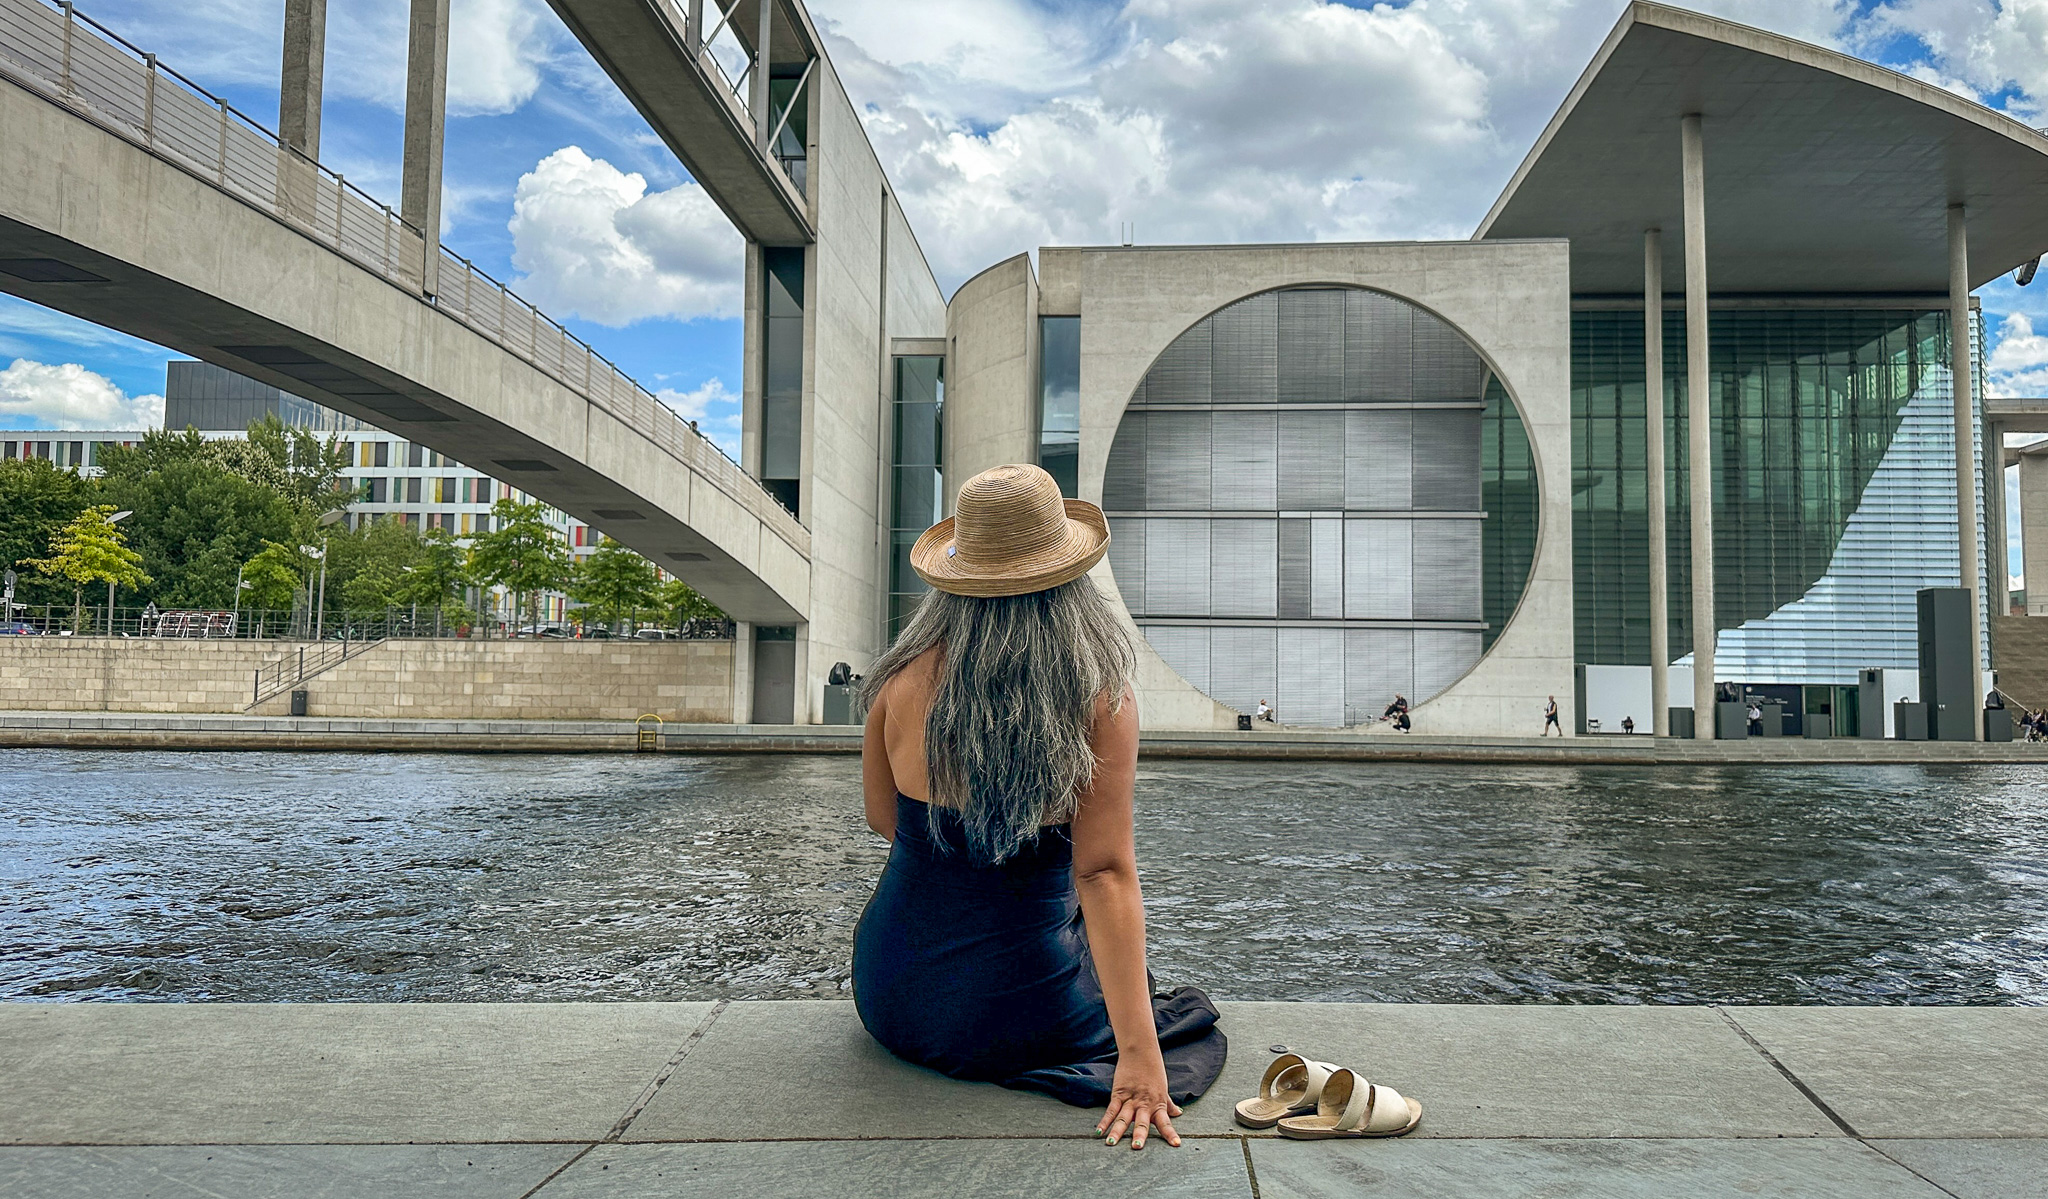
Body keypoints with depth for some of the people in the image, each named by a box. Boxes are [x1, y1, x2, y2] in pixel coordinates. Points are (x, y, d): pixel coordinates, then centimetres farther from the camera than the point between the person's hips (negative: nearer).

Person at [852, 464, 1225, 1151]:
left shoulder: (905, 679, -10)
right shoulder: (1100, 700, -18)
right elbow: (1104, 873, -22)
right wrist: (1140, 1055, -20)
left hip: (890, 1000, 2)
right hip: (1022, 1014, -2)